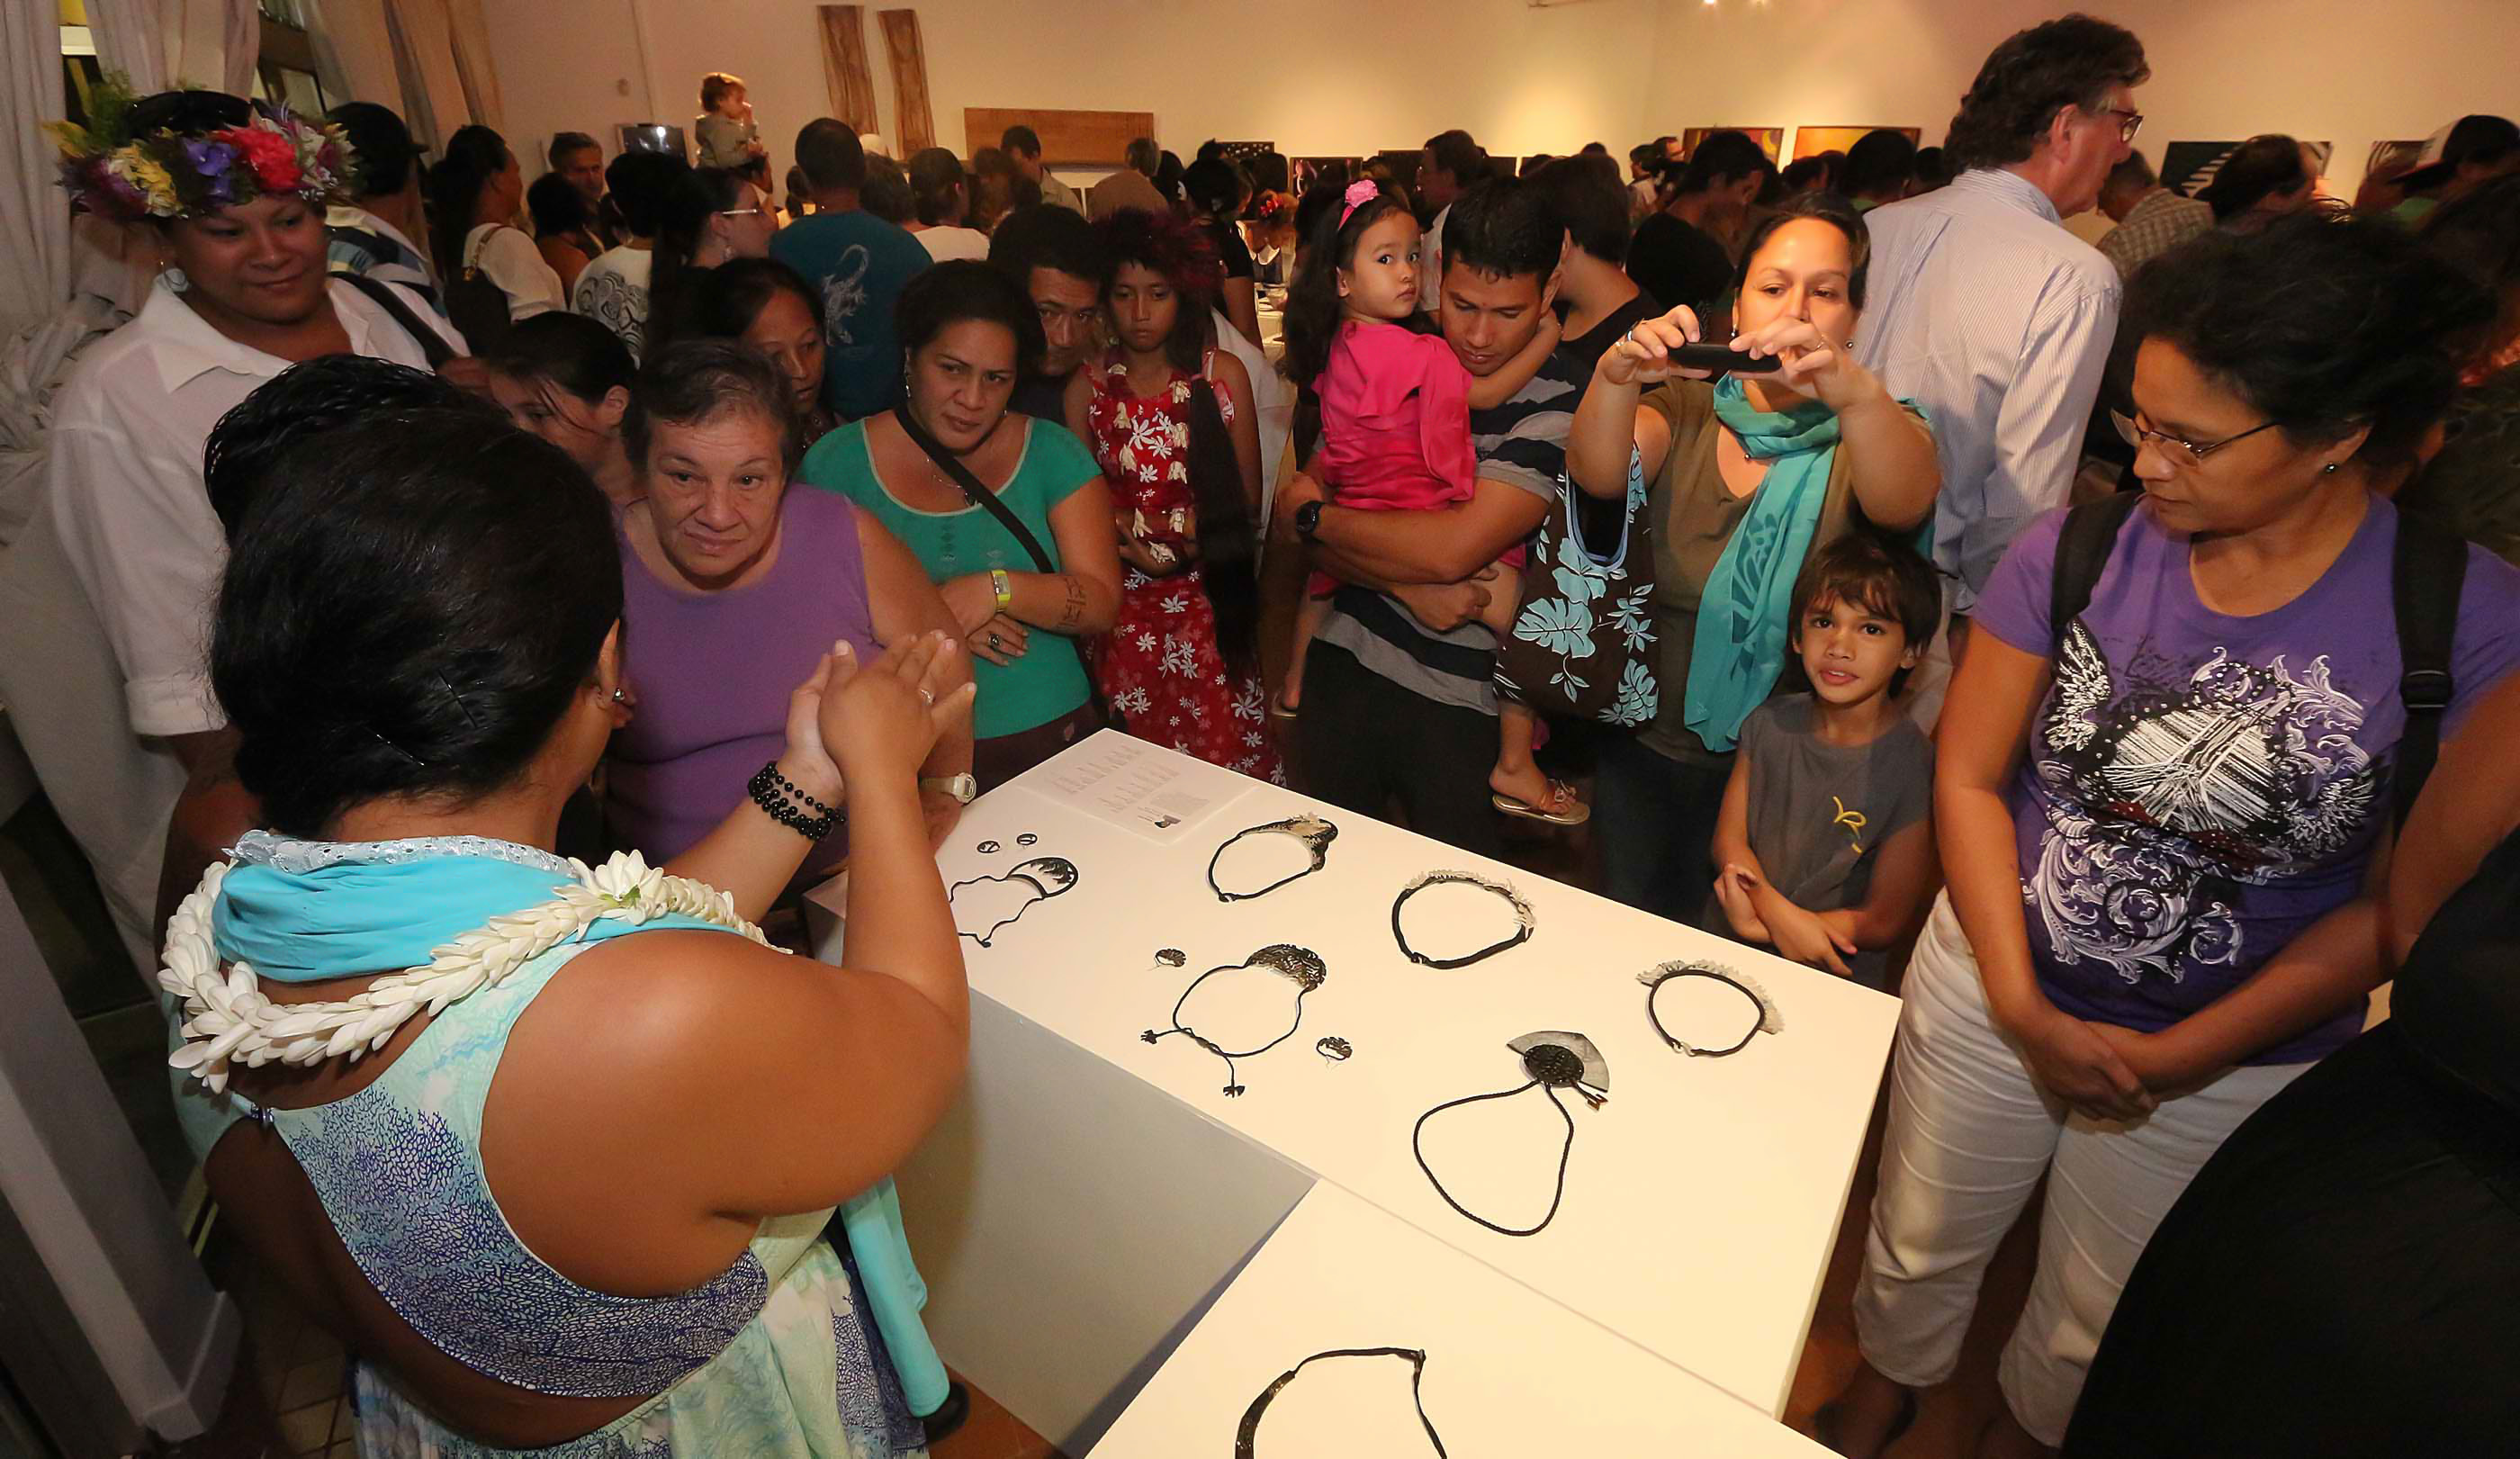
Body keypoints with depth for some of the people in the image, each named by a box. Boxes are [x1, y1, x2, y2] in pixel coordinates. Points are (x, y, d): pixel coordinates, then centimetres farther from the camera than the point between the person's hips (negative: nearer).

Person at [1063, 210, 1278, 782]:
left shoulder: (1224, 374, 4)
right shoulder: (1086, 387, 4)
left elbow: (1246, 498, 6)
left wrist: (1191, 535, -11)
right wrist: (1136, 539, -12)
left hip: (1209, 600, 0)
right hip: (1126, 604, 0)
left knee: (1227, 757, 0)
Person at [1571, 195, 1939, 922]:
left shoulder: (1876, 431, -4)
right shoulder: (1686, 411, 0)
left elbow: (1905, 502, -27)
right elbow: (1598, 474, -20)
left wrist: (1859, 392, -47)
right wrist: (1616, 378, -41)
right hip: (1645, 751, 2)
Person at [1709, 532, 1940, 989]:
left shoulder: (1911, 765, -18)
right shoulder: (1770, 723, -5)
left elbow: (1886, 920, -14)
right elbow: (1729, 837, -6)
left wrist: (1760, 920, -27)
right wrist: (1779, 914, -26)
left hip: (1832, 982, -3)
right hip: (1726, 948, 4)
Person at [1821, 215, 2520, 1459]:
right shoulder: (2078, 551, -14)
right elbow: (1969, 775, -9)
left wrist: (2180, 1058, -15)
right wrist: (2023, 1009, -15)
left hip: (2236, 1060, 0)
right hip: (1992, 992, 1)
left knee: (2095, 1323, 23)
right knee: (1920, 1243, 20)